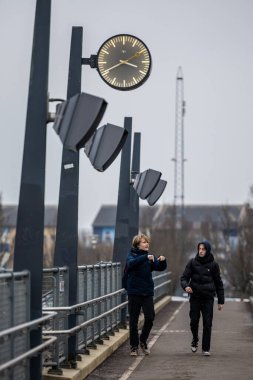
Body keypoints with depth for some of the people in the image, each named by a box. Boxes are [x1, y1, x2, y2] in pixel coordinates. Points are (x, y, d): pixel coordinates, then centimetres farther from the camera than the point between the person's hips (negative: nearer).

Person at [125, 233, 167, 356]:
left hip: (147, 292, 3)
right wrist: (146, 257, -38)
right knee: (133, 321, 3)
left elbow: (160, 267, -3)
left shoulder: (150, 256, 8)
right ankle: (134, 346, 15)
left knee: (150, 318, -3)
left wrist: (162, 261, -24)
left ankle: (143, 341, 19)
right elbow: (131, 263, -26)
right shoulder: (132, 255, -3)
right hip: (134, 292, -3)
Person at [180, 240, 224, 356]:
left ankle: (206, 348, 7)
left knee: (207, 323, -3)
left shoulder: (213, 264, 0)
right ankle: (195, 340, 30)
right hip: (195, 297, 1)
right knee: (194, 321, 2)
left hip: (208, 298, -1)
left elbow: (218, 283, 6)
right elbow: (184, 277, 1)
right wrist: (185, 286, -23)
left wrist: (221, 301, 4)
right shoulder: (192, 263, 1)